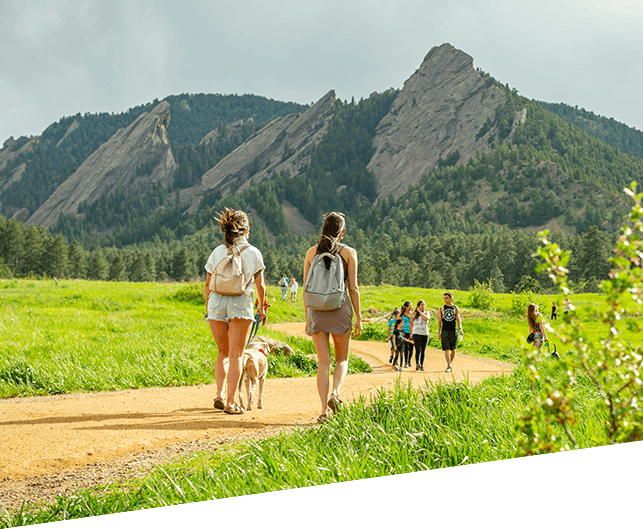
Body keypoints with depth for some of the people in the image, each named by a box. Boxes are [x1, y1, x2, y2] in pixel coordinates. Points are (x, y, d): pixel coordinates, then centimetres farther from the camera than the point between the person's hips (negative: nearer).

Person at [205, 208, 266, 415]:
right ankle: (230, 402, -3)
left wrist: (208, 308, 22)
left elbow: (208, 284, 9)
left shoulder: (217, 252, 8)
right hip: (241, 304, -3)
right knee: (236, 355, 1)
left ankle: (220, 394, 5)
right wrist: (262, 306, 20)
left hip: (217, 302, 3)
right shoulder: (253, 252, 2)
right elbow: (260, 285, 4)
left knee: (224, 353, 18)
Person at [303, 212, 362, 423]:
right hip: (340, 308, -2)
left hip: (316, 309, 2)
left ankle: (324, 409, -4)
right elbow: (353, 288, -3)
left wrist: (307, 318, 12)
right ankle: (335, 394, -11)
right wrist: (358, 318, 2)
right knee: (342, 359, 14)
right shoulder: (349, 252, 0)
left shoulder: (311, 252, 6)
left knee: (323, 362, 4)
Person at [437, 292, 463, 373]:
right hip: (445, 331, -1)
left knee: (453, 350, 6)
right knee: (446, 349, -11)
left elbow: (458, 319, 3)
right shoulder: (441, 308, 7)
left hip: (453, 331, 1)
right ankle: (449, 366, -15)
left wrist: (460, 329, -13)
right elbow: (439, 321, 8)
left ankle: (449, 364, 24)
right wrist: (438, 332, 0)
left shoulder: (456, 308, 7)